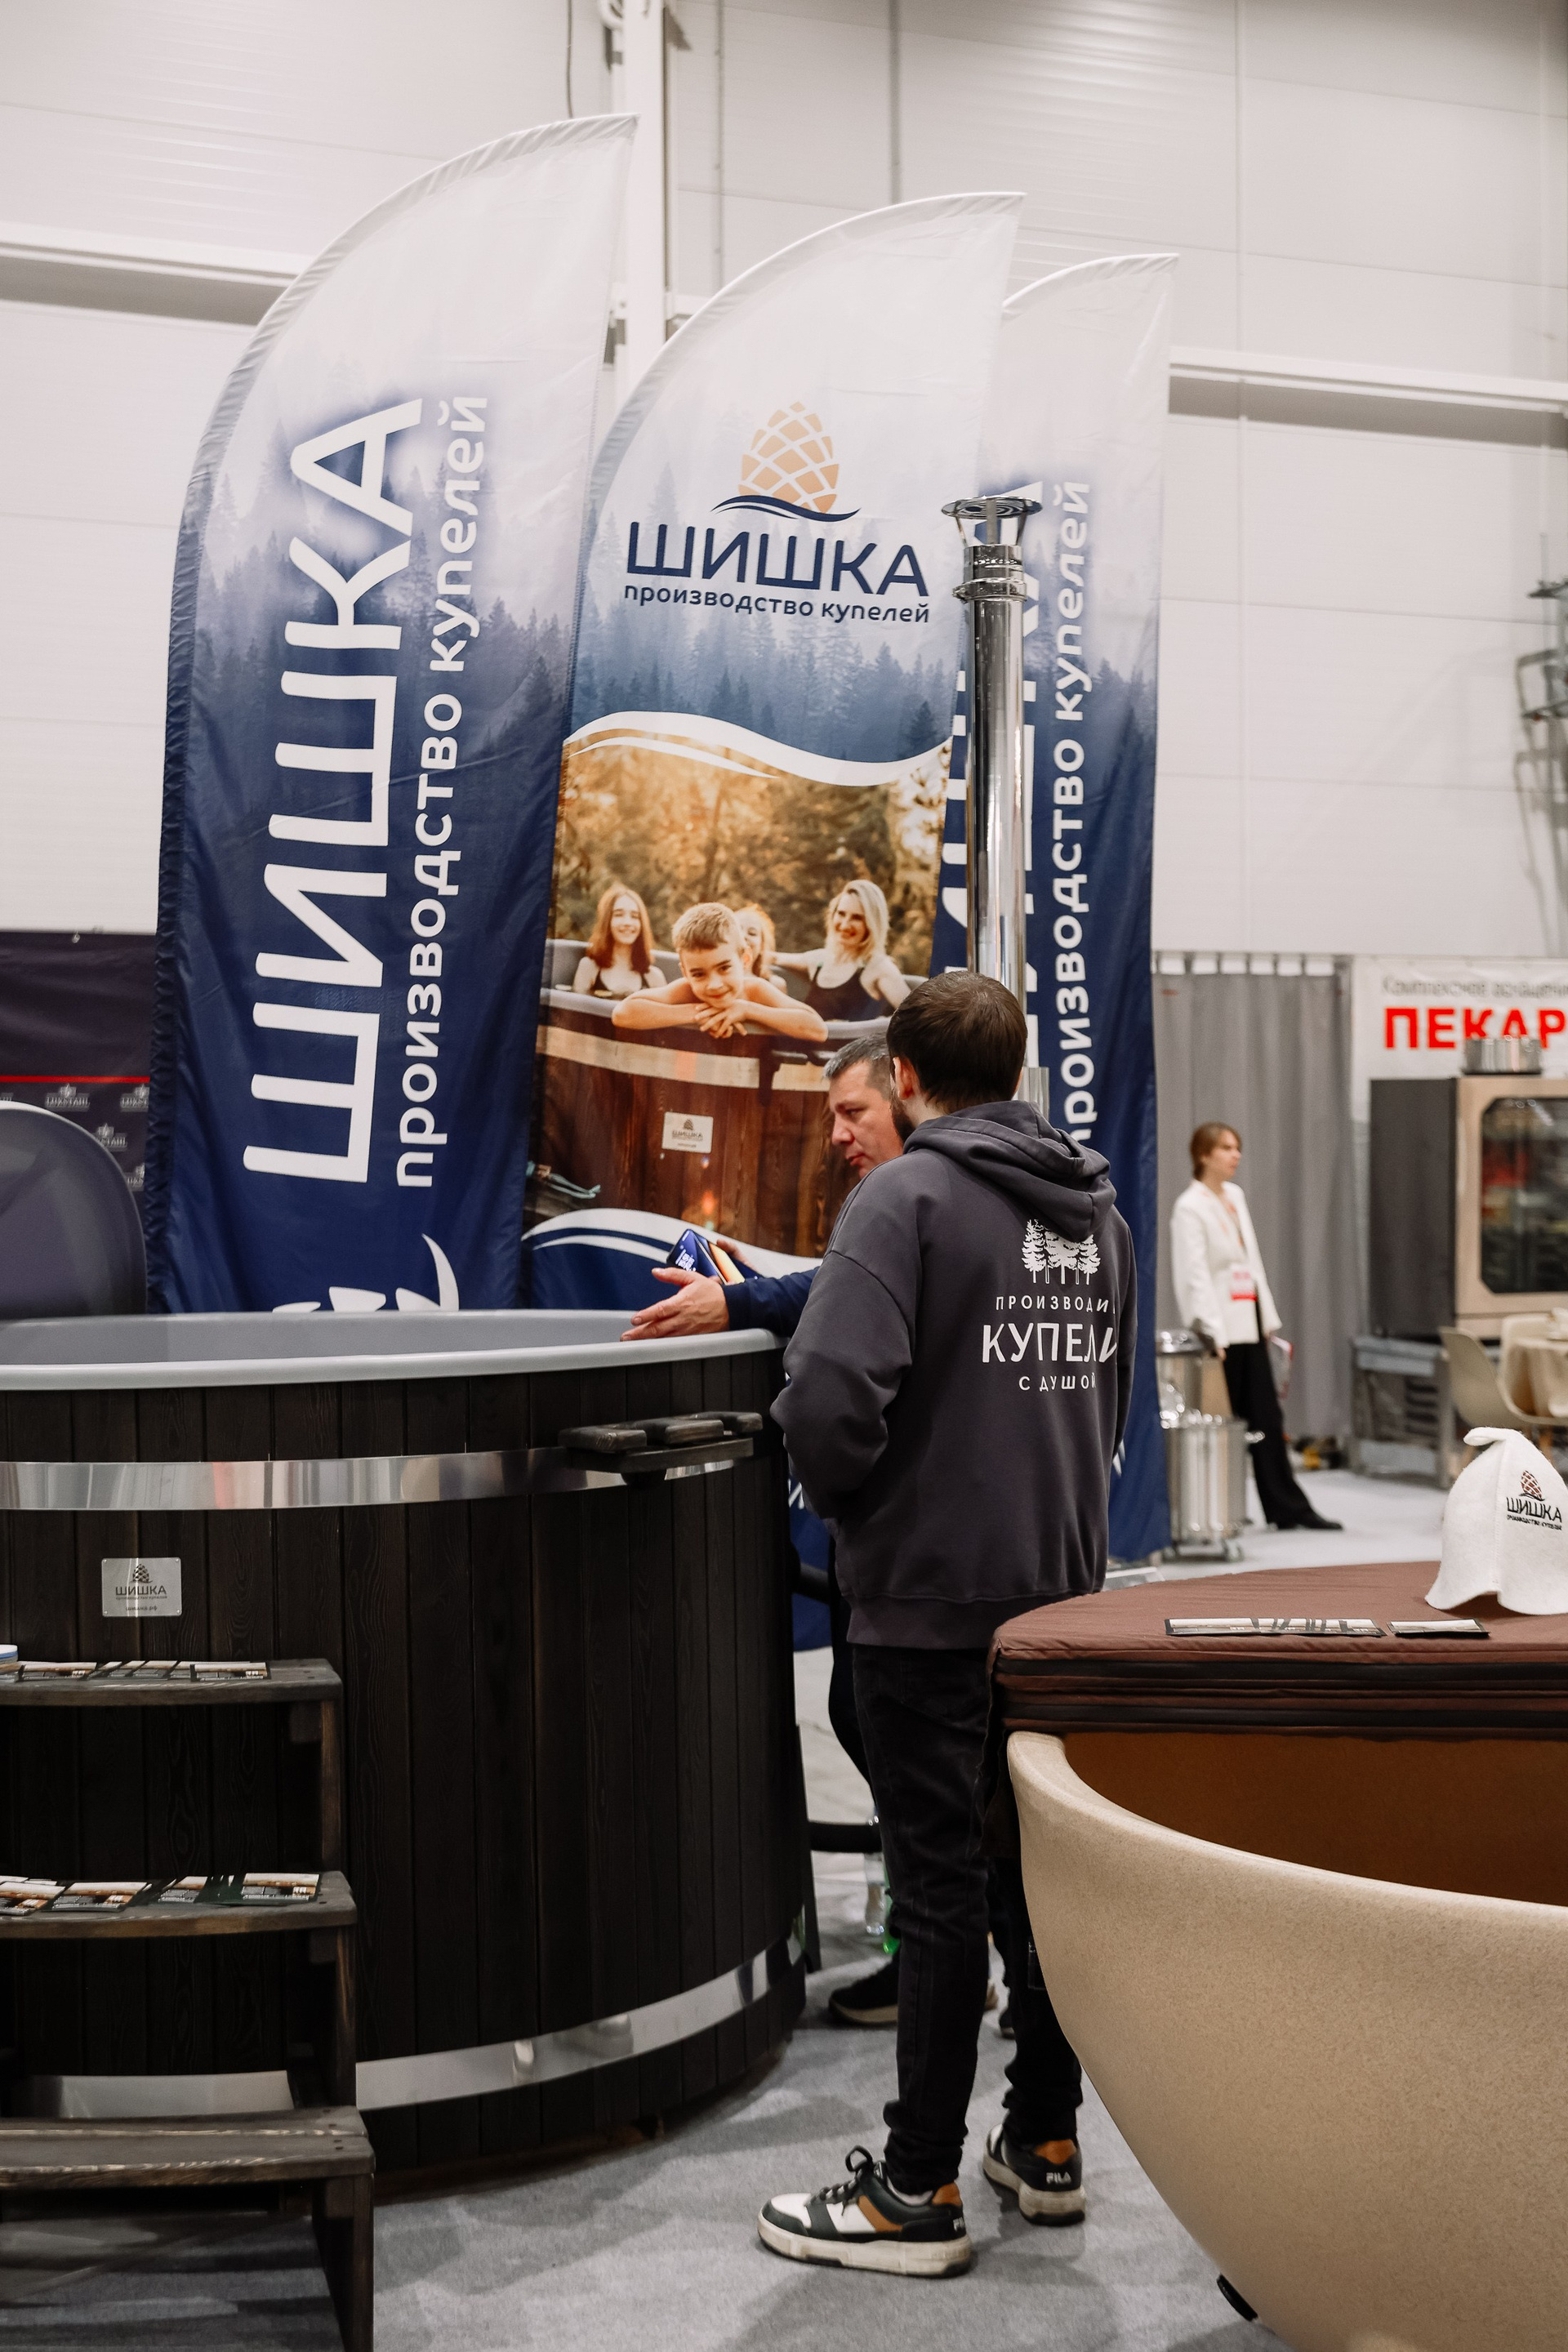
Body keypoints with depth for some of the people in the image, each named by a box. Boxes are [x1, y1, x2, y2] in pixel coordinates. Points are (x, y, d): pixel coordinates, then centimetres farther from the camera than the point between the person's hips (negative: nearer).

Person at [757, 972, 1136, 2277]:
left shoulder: (908, 1195, -14)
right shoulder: (1098, 1210, 10)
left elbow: (831, 1394, -25)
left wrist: (849, 1502, -6)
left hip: (929, 1595, -7)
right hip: (1062, 1587, 7)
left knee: (940, 1885, 0)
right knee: (1043, 1867, 16)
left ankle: (919, 2191, 10)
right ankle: (1049, 2142, 28)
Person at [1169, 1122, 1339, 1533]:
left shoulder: (1236, 1196, 14)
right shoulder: (1190, 1206, -10)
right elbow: (1195, 1275, -16)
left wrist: (1268, 1318, 15)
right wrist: (1213, 1332, -22)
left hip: (1249, 1322, 8)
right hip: (1221, 1329, -8)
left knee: (1267, 1418, 8)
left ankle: (1287, 1508, 11)